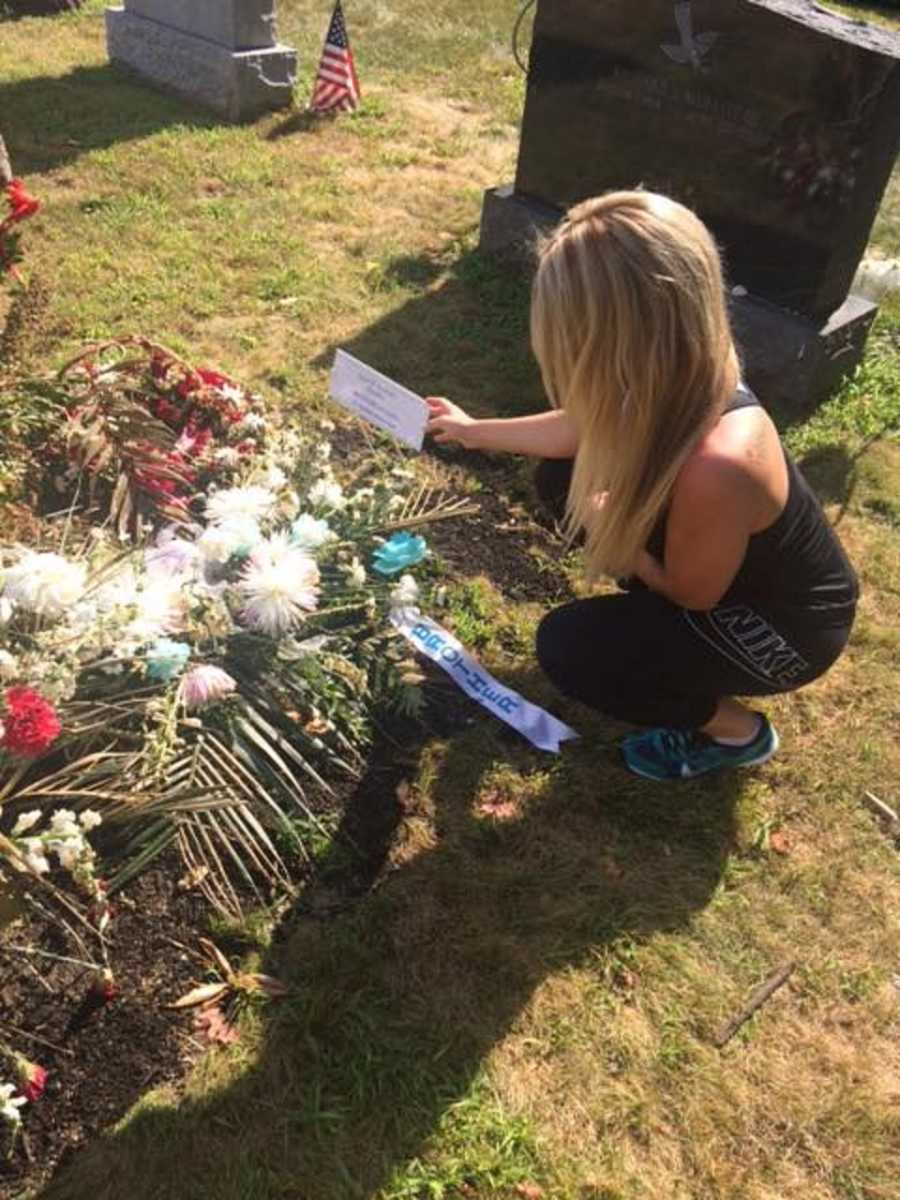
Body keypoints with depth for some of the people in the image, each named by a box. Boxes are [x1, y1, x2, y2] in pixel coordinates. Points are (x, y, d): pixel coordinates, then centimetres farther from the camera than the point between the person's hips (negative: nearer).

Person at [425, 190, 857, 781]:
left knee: (567, 646, -17)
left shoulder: (717, 463, -43)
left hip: (784, 625, -7)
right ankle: (656, 623, 19)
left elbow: (688, 593, -23)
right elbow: (581, 429, 4)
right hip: (720, 568, 7)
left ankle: (735, 731, 6)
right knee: (564, 477, 3)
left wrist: (605, 522, -9)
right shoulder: (677, 382, -18)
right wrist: (473, 430, 15)